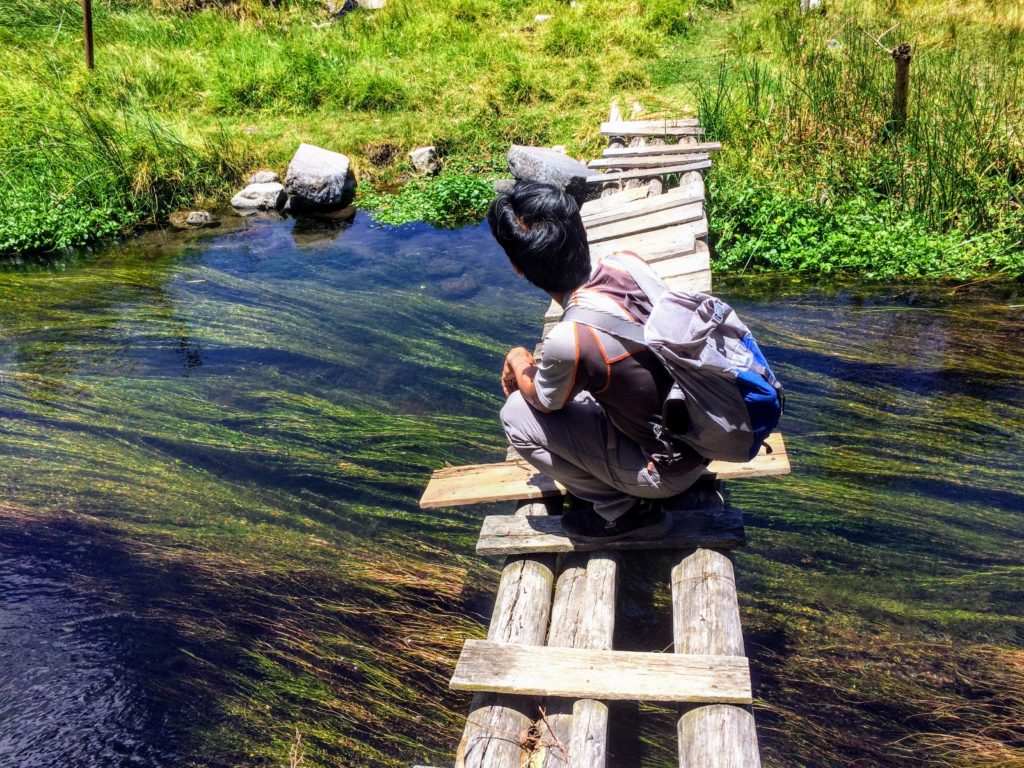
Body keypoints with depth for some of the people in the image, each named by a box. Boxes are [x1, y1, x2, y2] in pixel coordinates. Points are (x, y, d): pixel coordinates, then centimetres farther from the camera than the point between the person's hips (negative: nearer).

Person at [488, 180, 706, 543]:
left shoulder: (568, 340, -31)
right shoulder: (629, 262, -12)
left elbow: (542, 400, -7)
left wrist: (518, 360, 12)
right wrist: (541, 364, 13)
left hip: (668, 469, -7)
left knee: (517, 414, -3)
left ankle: (624, 511, 7)